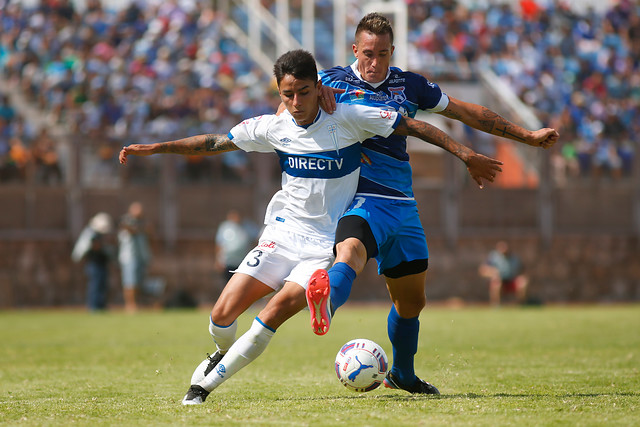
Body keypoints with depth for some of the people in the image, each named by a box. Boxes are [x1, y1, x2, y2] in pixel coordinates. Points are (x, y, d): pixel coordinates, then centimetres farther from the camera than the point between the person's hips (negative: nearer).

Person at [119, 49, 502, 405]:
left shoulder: (348, 118, -10)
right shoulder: (273, 128, -1)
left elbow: (413, 126, -5)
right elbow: (214, 143, 10)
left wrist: (466, 154, -9)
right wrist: (154, 148, 6)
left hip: (328, 245, -3)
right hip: (283, 233, 3)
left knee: (279, 308, -25)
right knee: (223, 314, -10)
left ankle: (210, 380, -9)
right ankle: (222, 354, 26)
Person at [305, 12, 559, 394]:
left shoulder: (409, 86, 12)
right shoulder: (333, 82, 1)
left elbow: (468, 113, 19)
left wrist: (526, 135, 21)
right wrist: (313, 95, -27)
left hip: (403, 206, 5)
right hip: (360, 202, -5)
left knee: (412, 300, 14)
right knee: (351, 252, -38)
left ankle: (402, 374, 36)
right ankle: (326, 301, -70)